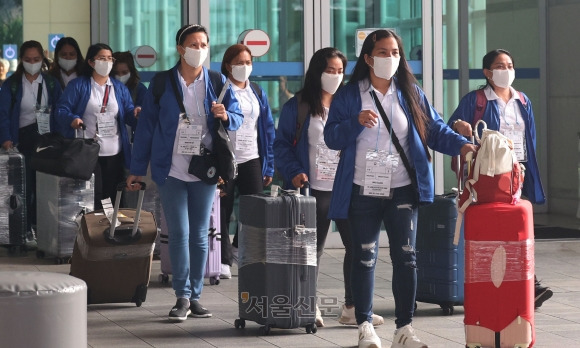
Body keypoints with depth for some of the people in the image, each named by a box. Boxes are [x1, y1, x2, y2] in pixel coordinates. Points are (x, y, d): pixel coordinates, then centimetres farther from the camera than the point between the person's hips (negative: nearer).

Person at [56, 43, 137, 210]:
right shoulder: (78, 85, 3)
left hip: (114, 153, 4)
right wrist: (72, 119, -24)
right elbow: (62, 110, -3)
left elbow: (128, 113, 9)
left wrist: (136, 114, -14)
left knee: (113, 197, 5)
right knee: (93, 197, -7)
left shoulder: (119, 88, 15)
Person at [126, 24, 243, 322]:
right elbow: (146, 126, 2)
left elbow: (238, 116, 7)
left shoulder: (217, 82, 4)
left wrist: (226, 116, -19)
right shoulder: (161, 83, 0)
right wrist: (137, 169, 1)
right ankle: (182, 297, 0)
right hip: (171, 169, -2)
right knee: (178, 233, -4)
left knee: (199, 234, 7)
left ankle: (195, 295, 14)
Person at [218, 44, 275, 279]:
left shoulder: (257, 93, 13)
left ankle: (238, 248, 17)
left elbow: (267, 129, 13)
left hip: (252, 160, 4)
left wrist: (269, 166, 8)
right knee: (223, 211, 1)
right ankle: (224, 260, 9)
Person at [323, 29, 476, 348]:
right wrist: (357, 122, -19)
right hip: (363, 191, -1)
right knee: (364, 258, 4)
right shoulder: (349, 95, 2)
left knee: (405, 256, -1)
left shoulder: (411, 93, 7)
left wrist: (461, 145, -14)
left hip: (402, 190, 1)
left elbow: (434, 128, 3)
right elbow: (331, 137, -2)